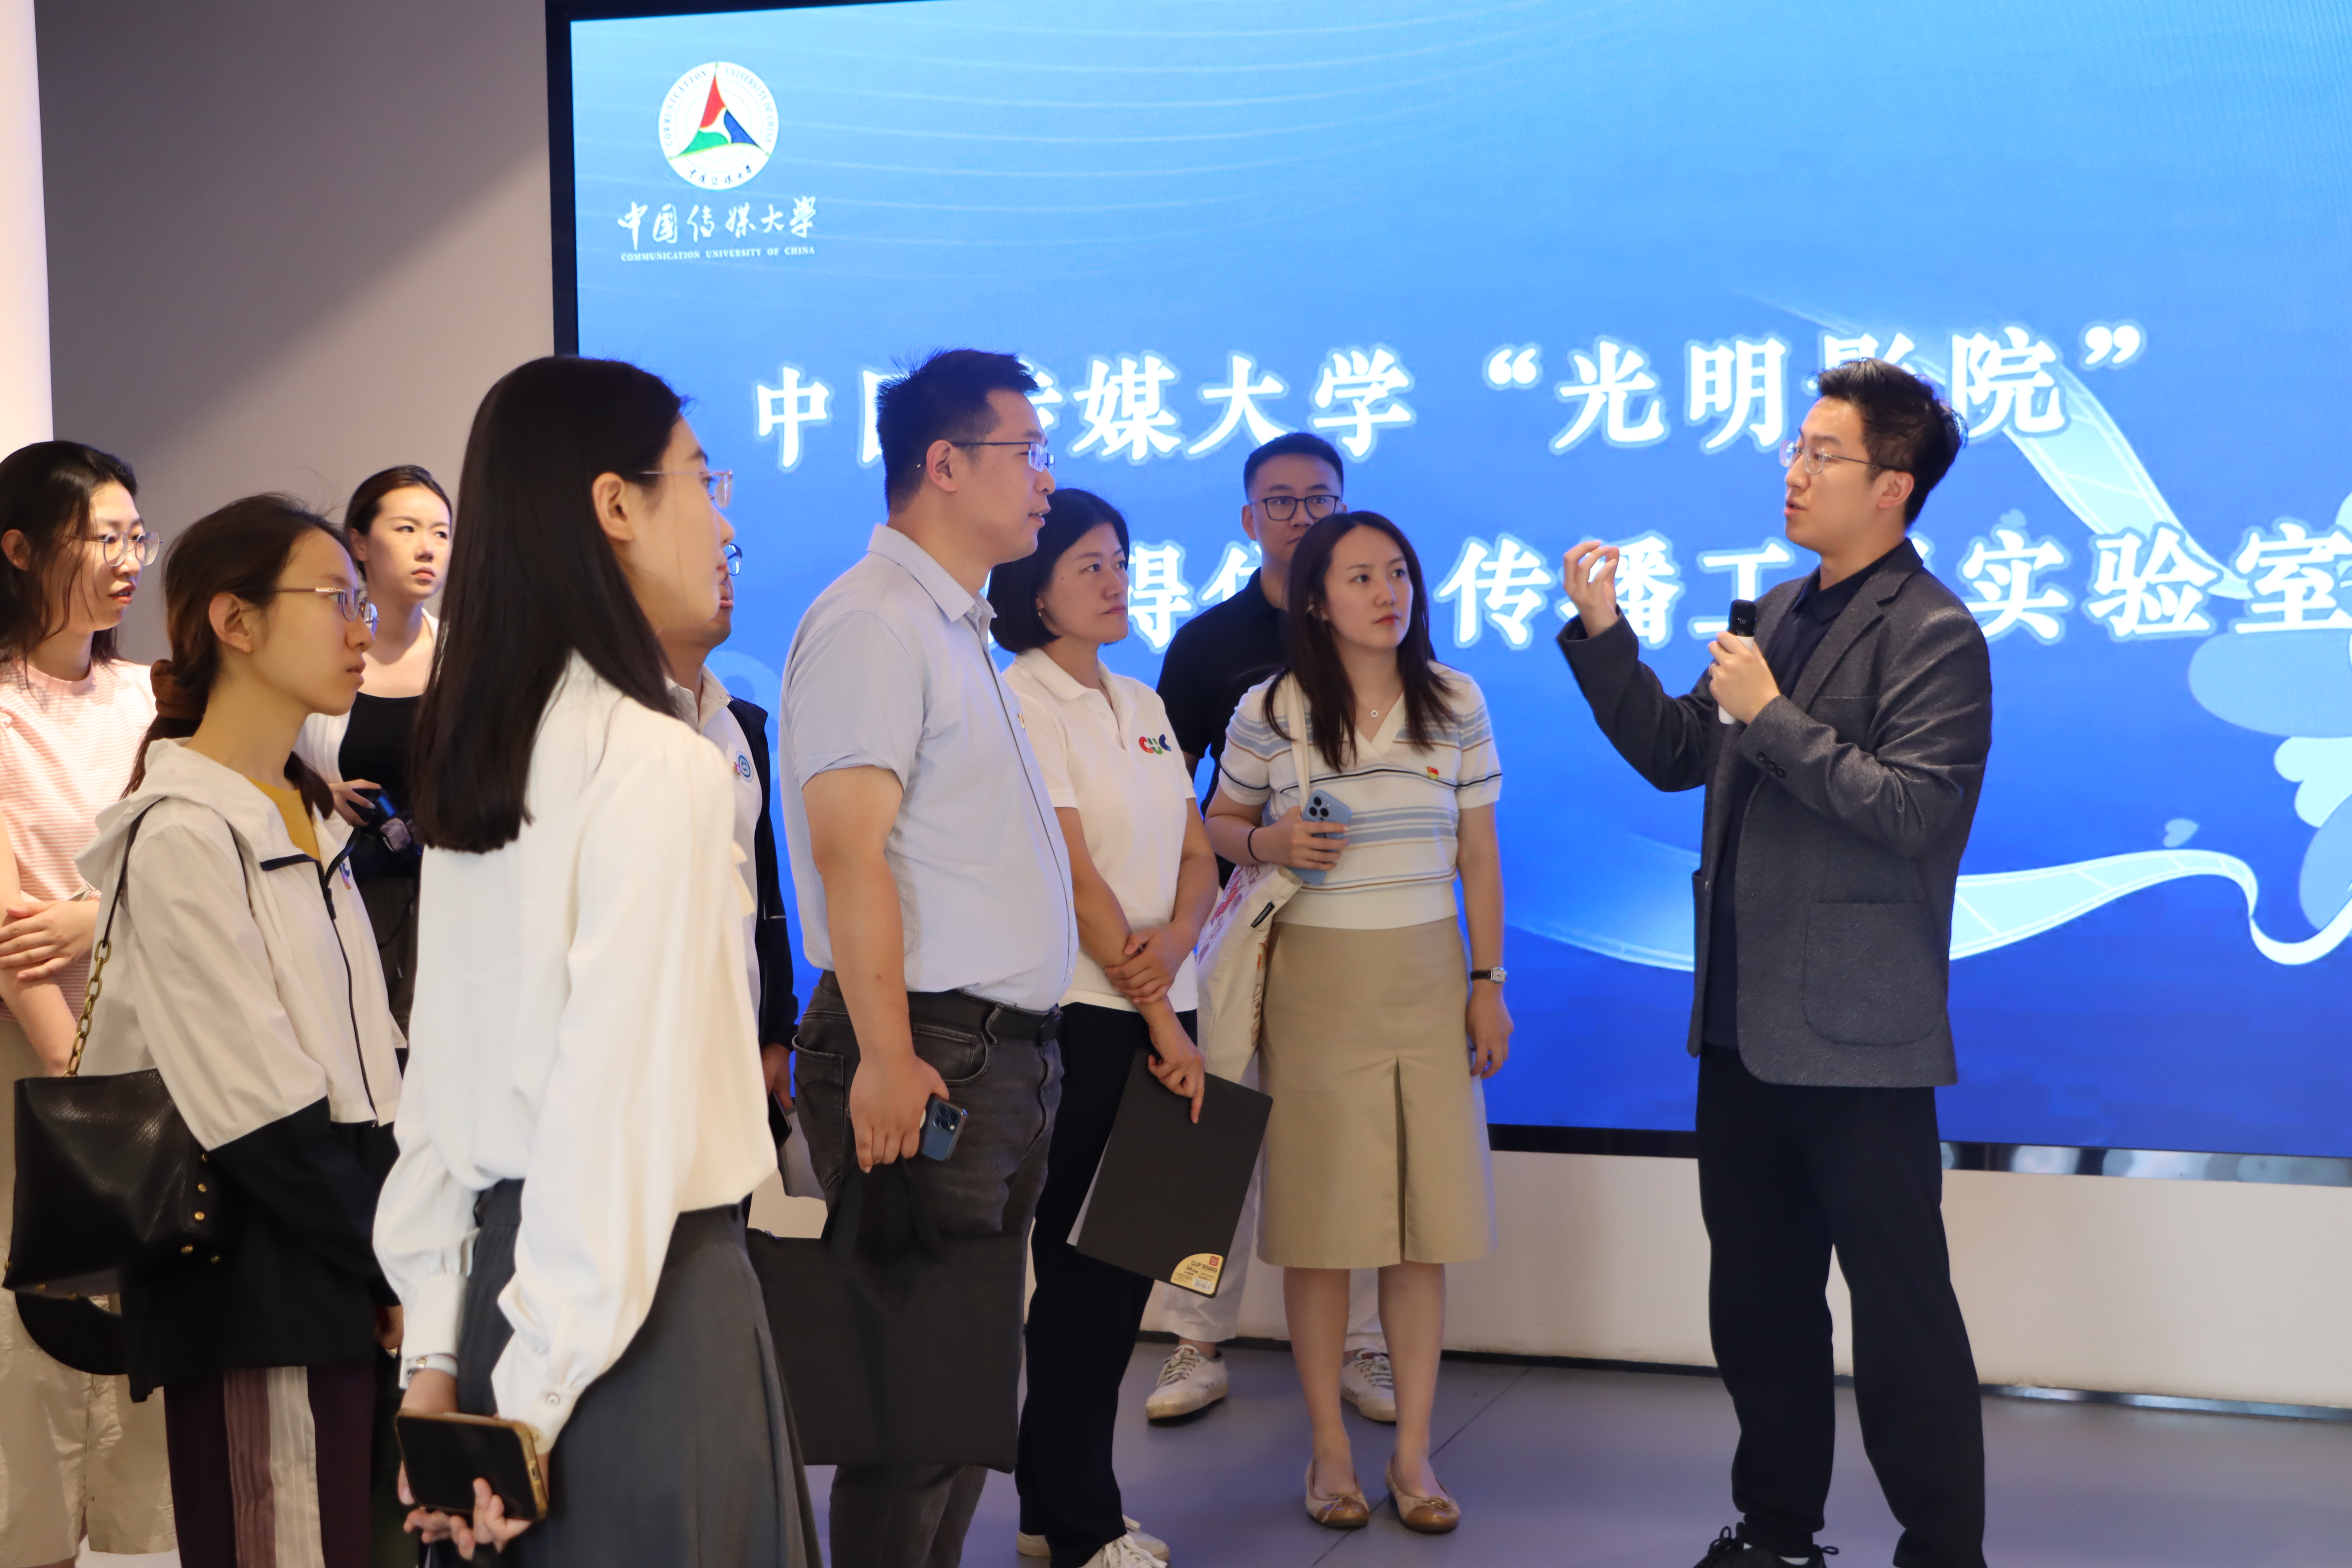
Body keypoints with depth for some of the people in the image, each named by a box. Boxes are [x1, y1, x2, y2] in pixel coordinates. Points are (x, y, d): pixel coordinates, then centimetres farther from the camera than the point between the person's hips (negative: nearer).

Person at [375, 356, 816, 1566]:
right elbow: (619, 1102, -21)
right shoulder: (658, 763, -16)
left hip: (503, 1267, 7)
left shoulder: (473, 753, 6)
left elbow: (440, 1068, 7)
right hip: (643, 1294, -7)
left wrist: (439, 1349, 9)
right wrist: (539, 1390, -15)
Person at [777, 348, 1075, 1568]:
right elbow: (849, 848, -18)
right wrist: (886, 1059, -22)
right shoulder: (873, 620, -11)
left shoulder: (957, 628, 19)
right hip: (926, 1055, -10)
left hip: (1000, 1055, 10)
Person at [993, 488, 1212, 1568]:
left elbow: (1197, 855, 12)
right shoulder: (1026, 703, -8)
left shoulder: (1141, 705, 16)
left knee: (1128, 1261, 9)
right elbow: (1077, 877, -13)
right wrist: (1163, 1024, -13)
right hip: (1082, 1019, -7)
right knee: (1086, 1266, -2)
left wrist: (1173, 943, -10)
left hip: (1158, 1010, 7)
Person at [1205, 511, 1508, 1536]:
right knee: (1320, 1219, 1)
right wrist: (1268, 843, -14)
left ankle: (1413, 1451, 13)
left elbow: (1478, 854, 8)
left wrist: (1488, 983, 6)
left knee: (1425, 1223, 2)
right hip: (1314, 980, -2)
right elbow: (1218, 825, 9)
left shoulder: (1456, 704, 3)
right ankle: (1329, 1448, 14)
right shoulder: (1269, 711, -4)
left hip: (1427, 978, 2)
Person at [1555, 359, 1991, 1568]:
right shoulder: (1776, 614, 13)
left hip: (1855, 1036, -8)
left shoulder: (1933, 635, -12)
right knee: (1757, 1296, 17)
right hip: (1744, 1021, 8)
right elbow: (1676, 756, 13)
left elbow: (1913, 810, -21)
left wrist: (1773, 717, -20)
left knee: (1900, 1308, 1)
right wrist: (1602, 635, 3)